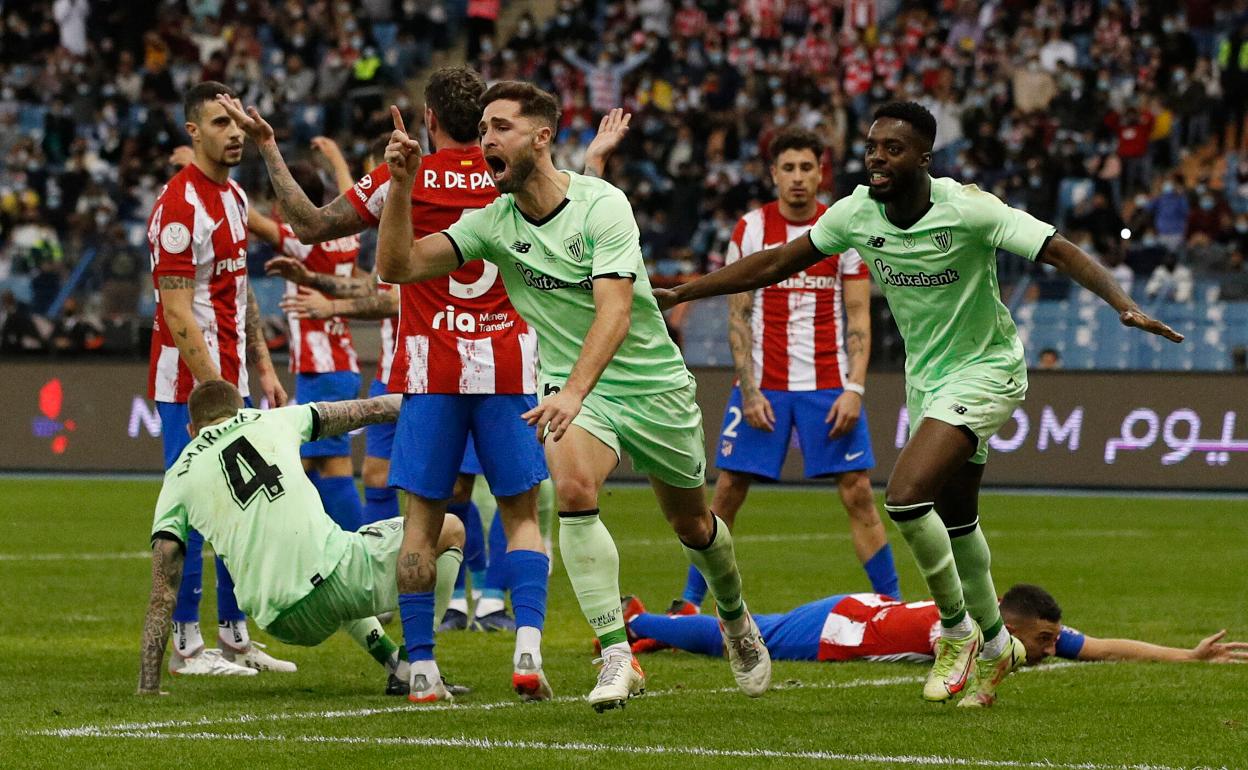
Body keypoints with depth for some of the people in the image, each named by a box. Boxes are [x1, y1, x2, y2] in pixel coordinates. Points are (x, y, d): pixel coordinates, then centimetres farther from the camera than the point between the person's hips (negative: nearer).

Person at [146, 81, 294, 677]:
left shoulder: (234, 196, 13)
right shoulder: (179, 206, -15)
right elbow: (178, 314, -18)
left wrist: (263, 370, 17)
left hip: (227, 380, 9)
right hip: (189, 384, -9)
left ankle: (234, 635, 17)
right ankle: (185, 645, -1)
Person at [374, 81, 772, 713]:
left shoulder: (601, 204, -20)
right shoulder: (492, 224, -6)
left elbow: (614, 309, -31)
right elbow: (398, 265, -12)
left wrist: (575, 390, -45)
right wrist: (401, 185, -26)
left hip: (655, 385, -2)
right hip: (575, 389, 2)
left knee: (692, 524, 15)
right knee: (572, 487, -29)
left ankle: (735, 618, 49)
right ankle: (617, 656, -26)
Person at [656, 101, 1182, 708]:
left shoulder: (967, 209, -23)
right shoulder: (856, 213, -7)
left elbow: (1063, 253, -25)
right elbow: (776, 263, 5)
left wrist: (1124, 306, -41)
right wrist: (679, 294, 4)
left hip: (985, 369, -7)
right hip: (925, 377, 7)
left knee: (906, 496, -23)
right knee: (955, 521, 16)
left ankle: (957, 633, -3)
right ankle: (995, 646, 36)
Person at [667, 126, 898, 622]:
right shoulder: (750, 230, 1)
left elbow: (858, 315, 2)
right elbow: (738, 316, 2)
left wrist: (854, 389, -8)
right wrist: (749, 390, -8)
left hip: (828, 384, 0)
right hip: (763, 384, 0)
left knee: (858, 494, -4)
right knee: (727, 492, -1)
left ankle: (892, 601, 3)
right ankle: (689, 604, 8)